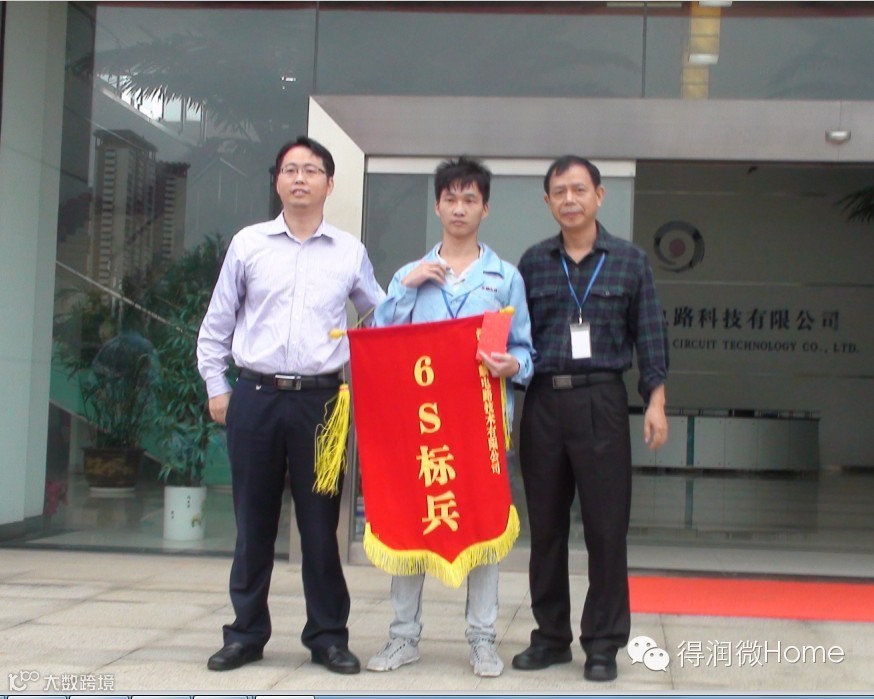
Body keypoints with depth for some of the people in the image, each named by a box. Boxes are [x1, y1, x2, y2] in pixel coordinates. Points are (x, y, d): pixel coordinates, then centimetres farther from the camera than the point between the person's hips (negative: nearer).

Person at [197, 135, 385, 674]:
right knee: (253, 521, 6)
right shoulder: (248, 244, 7)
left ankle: (328, 635, 13)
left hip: (320, 400, 0)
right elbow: (217, 325, 12)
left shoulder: (350, 252, 8)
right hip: (255, 397, 0)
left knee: (321, 522, 2)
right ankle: (247, 633, 18)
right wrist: (216, 387, 7)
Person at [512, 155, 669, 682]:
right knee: (546, 525, 8)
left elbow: (651, 336, 4)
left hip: (601, 401, -2)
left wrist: (656, 401, -3)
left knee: (606, 526, -1)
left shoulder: (630, 261, 5)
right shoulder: (533, 262, 9)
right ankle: (551, 636, 20)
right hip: (543, 402, 2)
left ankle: (603, 643, 10)